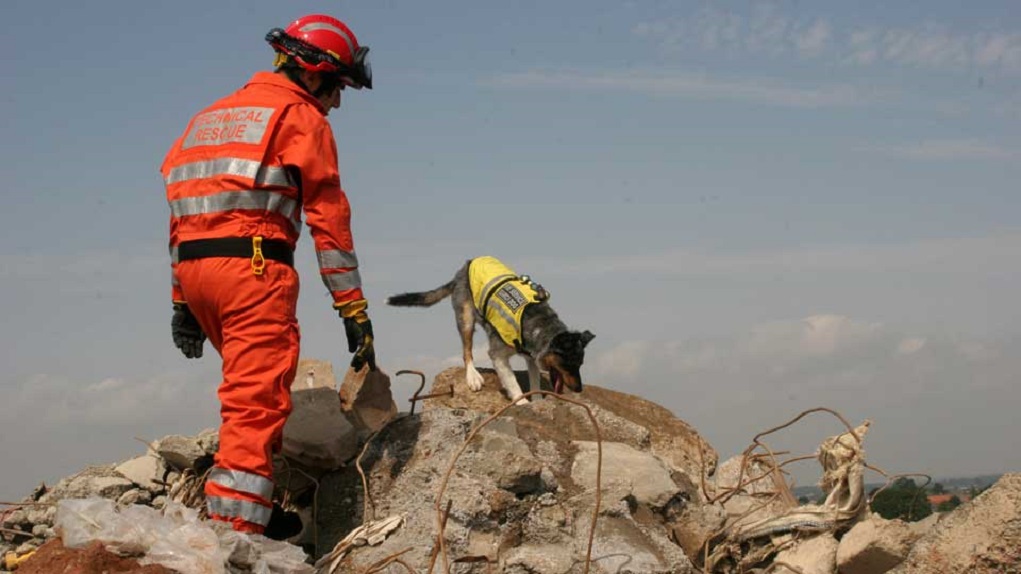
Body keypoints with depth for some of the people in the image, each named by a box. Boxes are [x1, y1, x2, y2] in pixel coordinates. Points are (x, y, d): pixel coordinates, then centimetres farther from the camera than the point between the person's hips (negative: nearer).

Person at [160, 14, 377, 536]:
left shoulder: (214, 114, 25)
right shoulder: (302, 117, 3)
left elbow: (183, 210, 21)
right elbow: (329, 220, -3)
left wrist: (182, 302, 22)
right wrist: (355, 311, -2)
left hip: (193, 266, 8)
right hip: (254, 266, -8)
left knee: (252, 385, 22)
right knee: (257, 401, -11)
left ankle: (259, 506, 22)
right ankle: (237, 528, -20)